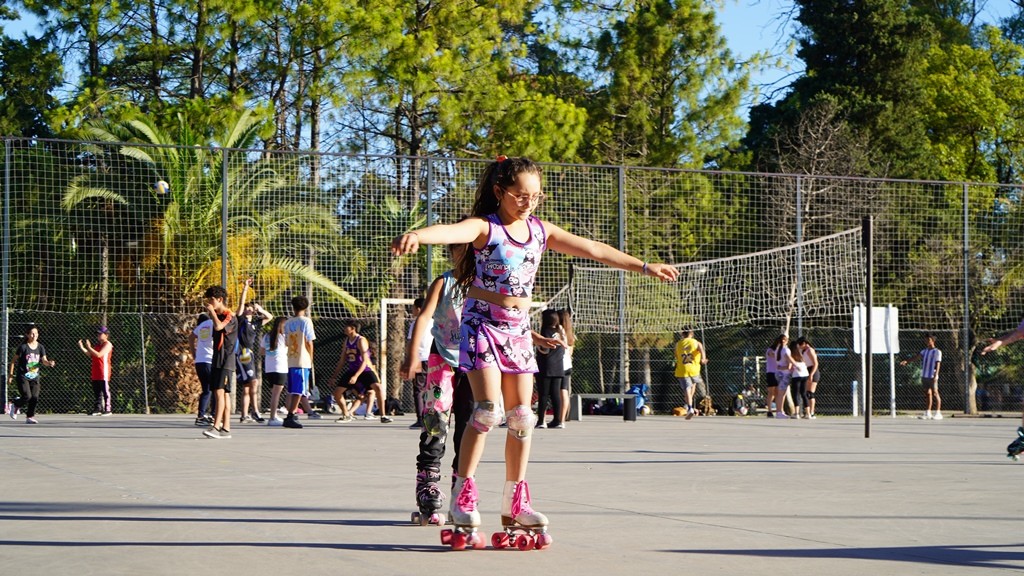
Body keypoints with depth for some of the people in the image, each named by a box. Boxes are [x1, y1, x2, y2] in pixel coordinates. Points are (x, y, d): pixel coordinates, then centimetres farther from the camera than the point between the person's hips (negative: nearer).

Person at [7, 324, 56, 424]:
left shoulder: (40, 347, 3)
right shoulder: (23, 347, -9)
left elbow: (44, 361, -1)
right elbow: (14, 360, -2)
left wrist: (49, 363, -23)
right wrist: (11, 373, -3)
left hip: (35, 376, 4)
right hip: (23, 376, -4)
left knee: (35, 397, -3)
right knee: (27, 396, -14)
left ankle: (30, 417, 12)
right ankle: (14, 405, 16)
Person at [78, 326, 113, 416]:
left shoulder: (107, 344, -6)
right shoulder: (98, 345, 21)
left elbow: (99, 354, -18)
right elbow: (91, 355, 15)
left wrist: (89, 347, -16)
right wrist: (82, 348, 7)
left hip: (104, 373, -9)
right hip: (96, 373, 9)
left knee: (105, 391, -7)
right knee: (97, 392, 9)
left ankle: (107, 409, -6)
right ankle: (98, 409, 13)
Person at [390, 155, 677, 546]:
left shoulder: (541, 231, 7)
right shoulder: (485, 228, -12)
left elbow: (594, 250, 12)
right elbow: (453, 232, -35)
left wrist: (645, 267, 14)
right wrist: (416, 236, -57)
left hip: (518, 328, 6)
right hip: (483, 323, -6)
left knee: (521, 416, 6)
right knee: (488, 408, -18)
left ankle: (515, 502, 16)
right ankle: (462, 495, -9)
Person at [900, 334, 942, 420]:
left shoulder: (937, 352, -4)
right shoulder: (925, 351, 16)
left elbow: (938, 364, -10)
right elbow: (917, 357, 4)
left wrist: (935, 375, -20)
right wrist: (906, 361, -10)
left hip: (932, 376, -7)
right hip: (924, 376, 7)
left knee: (935, 393, -5)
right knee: (927, 394, 8)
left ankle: (938, 413, -3)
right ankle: (927, 413, 11)